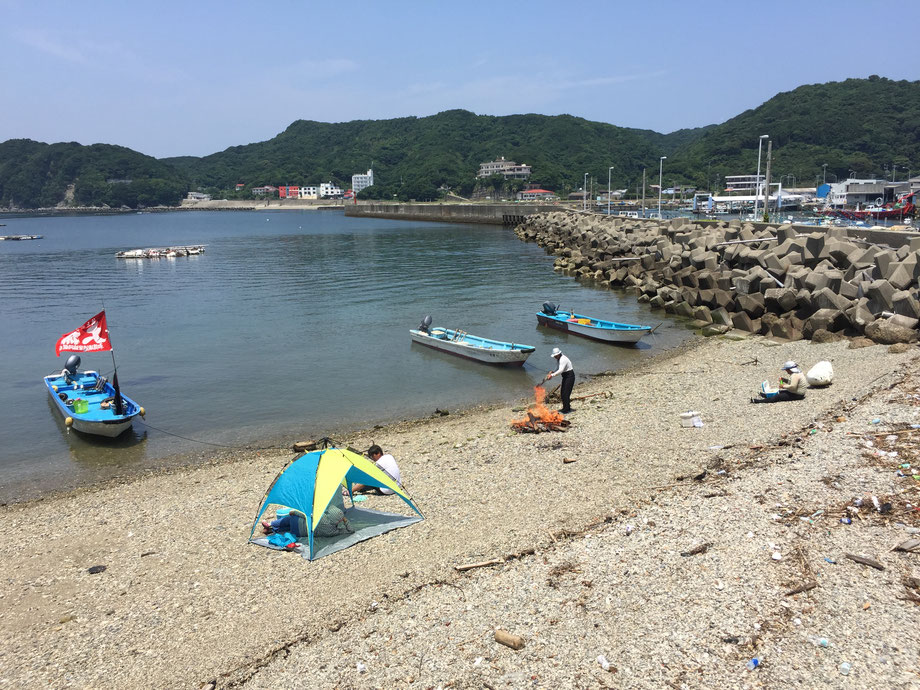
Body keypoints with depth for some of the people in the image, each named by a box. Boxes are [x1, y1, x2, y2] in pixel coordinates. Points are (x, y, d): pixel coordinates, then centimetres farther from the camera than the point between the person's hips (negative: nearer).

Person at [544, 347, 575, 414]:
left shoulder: (563, 359, -22)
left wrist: (552, 375, -30)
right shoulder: (559, 359, 10)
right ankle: (565, 407, 23)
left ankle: (566, 409, -4)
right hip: (565, 377, 10)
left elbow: (560, 371, -31)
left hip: (569, 376, -10)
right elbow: (559, 369, 18)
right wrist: (552, 372, 2)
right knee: (562, 392, 12)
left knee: (566, 393, -10)